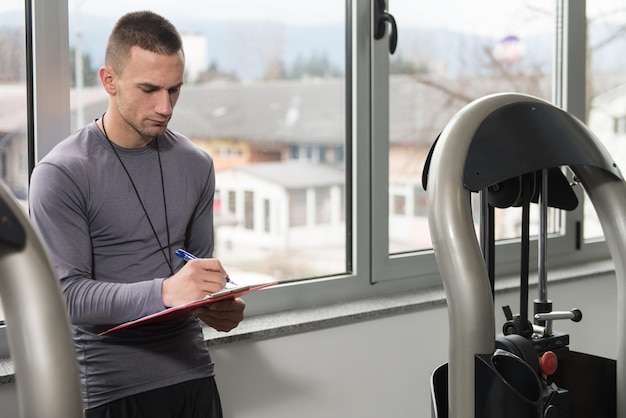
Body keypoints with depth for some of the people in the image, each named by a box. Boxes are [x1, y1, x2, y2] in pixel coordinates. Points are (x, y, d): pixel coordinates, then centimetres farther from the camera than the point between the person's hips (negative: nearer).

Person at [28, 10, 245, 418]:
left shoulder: (196, 164, 6)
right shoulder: (61, 174, -10)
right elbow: (67, 293, -17)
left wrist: (220, 305, -8)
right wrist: (163, 293, -31)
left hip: (193, 374, 5)